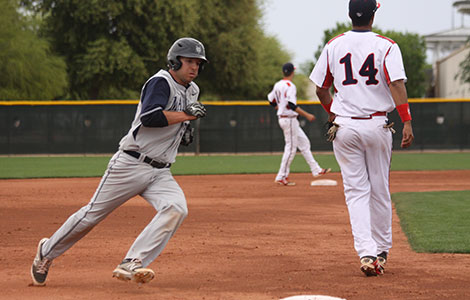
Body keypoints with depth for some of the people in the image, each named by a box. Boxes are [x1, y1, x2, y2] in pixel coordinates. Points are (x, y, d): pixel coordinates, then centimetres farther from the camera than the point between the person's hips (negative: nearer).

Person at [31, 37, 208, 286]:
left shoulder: (192, 91, 15)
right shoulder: (161, 82, -11)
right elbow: (149, 117, -27)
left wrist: (183, 131, 13)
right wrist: (186, 114, -22)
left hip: (160, 173, 6)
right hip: (130, 165, -6)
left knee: (177, 208, -22)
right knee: (93, 213, 1)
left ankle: (131, 265, -28)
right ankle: (47, 252, 24)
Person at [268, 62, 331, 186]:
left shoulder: (278, 85, 8)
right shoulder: (290, 86, -18)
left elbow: (271, 100, 17)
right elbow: (292, 105, -26)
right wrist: (307, 115, -23)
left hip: (282, 118, 10)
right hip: (289, 119, -10)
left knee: (304, 142, 13)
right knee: (291, 147, -4)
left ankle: (316, 170, 16)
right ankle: (281, 177, -1)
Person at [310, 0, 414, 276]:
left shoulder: (334, 46, 3)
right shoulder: (386, 46, -5)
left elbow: (321, 89, 10)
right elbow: (397, 85, -17)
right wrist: (407, 123, -19)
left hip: (345, 128, 1)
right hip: (377, 126, -1)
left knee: (356, 191, 2)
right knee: (380, 191, 12)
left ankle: (367, 253, -13)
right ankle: (382, 251, 23)